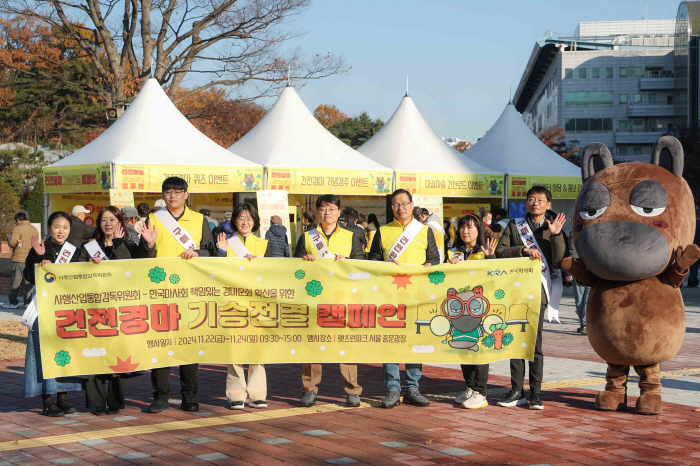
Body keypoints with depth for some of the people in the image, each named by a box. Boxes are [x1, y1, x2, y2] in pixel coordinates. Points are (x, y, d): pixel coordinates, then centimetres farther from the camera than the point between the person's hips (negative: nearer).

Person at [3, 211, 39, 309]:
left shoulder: (18, 228, -10)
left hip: (19, 259, -6)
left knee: (16, 280, 0)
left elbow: (12, 242, -18)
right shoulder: (35, 229, 12)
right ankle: (28, 302, 8)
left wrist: (8, 238, 2)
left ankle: (13, 302, 2)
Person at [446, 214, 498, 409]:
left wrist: (490, 256, -20)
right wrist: (451, 267, -7)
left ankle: (480, 393, -4)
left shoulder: (485, 252, 0)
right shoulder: (454, 253, 14)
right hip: (459, 304, 5)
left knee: (479, 346, -7)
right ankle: (469, 388, 20)